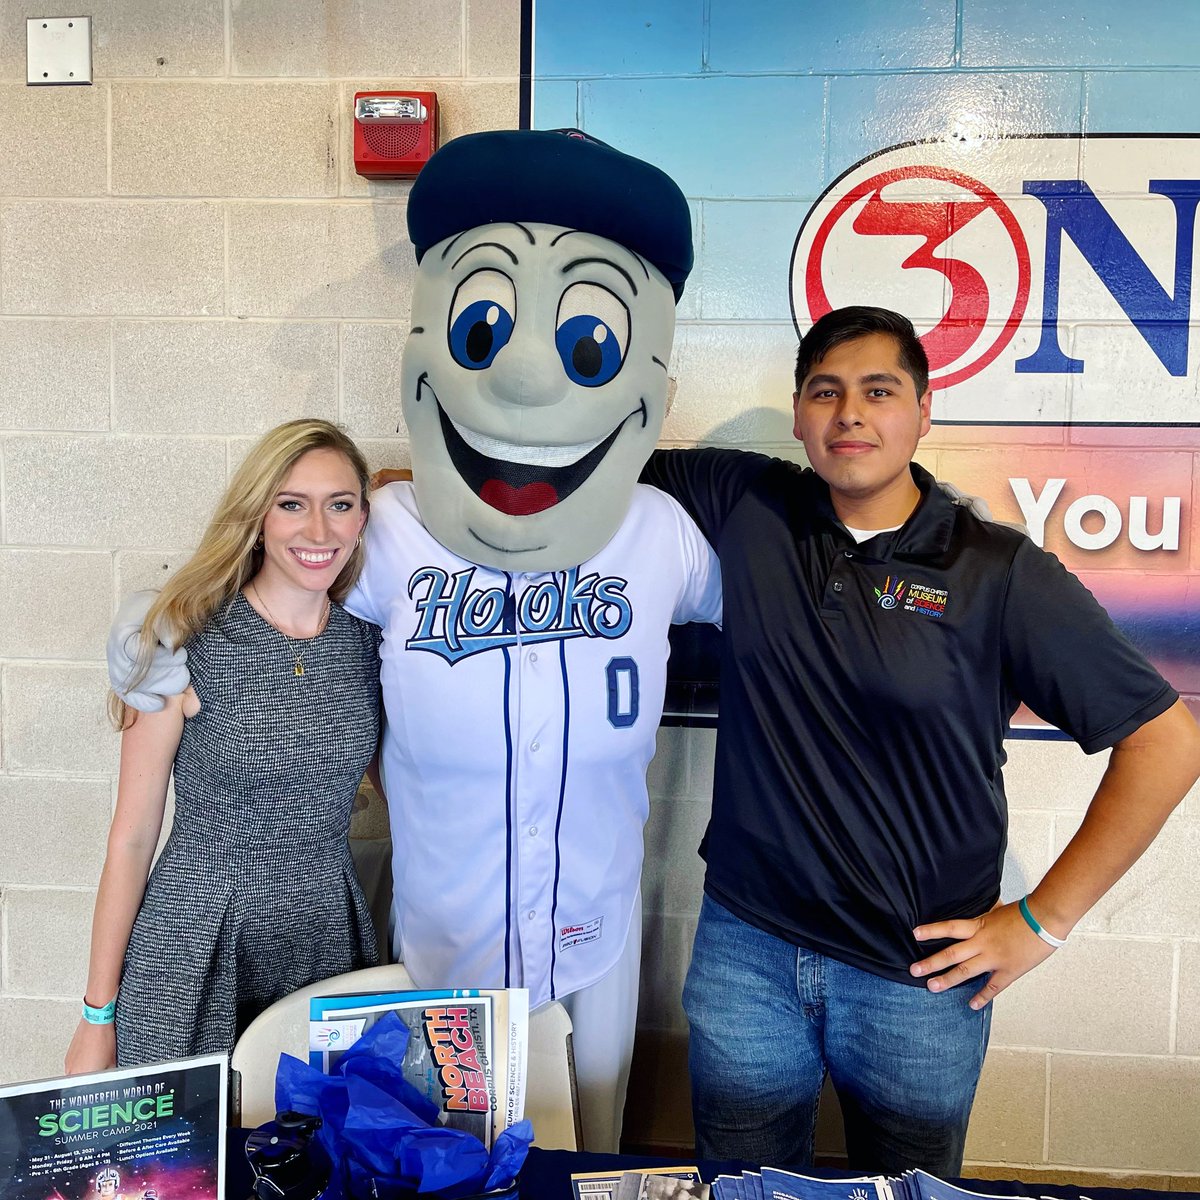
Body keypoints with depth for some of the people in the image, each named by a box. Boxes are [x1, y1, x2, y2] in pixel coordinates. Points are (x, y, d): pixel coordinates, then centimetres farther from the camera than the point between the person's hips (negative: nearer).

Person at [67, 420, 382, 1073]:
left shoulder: (369, 638, -3)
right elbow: (132, 838, -8)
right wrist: (98, 1016, -4)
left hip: (330, 938, 4)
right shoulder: (188, 644, -14)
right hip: (197, 946, -3)